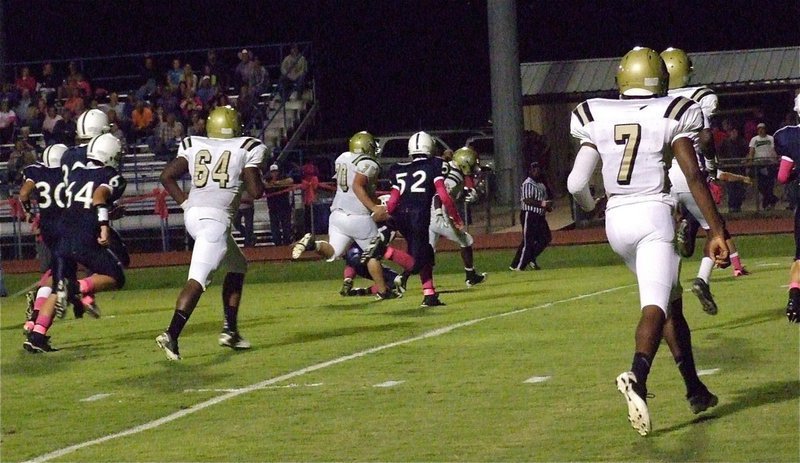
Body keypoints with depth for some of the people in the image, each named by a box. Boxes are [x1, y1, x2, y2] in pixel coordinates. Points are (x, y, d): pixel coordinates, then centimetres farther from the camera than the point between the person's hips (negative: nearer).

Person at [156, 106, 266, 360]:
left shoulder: (193, 146, 13)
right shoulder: (246, 149, 2)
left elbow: (167, 176, 7)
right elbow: (256, 191, -1)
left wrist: (185, 203, 12)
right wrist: (258, 177, 20)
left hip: (193, 214, 7)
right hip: (216, 217, -7)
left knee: (238, 266, 24)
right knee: (198, 279, -13)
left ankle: (230, 330, 22)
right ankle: (171, 334, -27)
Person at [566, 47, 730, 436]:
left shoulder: (598, 119, 6)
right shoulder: (671, 116, -2)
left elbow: (576, 183, 1)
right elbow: (694, 177, -8)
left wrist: (590, 206, 24)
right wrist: (718, 231, -6)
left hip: (617, 219, 4)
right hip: (655, 215, -4)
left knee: (671, 301, 19)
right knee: (656, 305, -15)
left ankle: (695, 389, 24)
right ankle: (638, 374, -43)